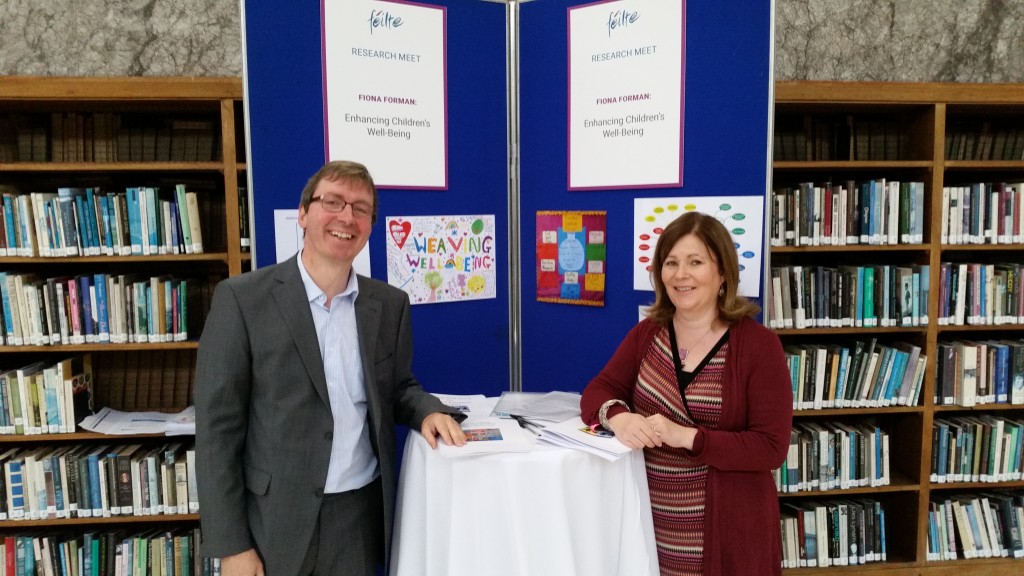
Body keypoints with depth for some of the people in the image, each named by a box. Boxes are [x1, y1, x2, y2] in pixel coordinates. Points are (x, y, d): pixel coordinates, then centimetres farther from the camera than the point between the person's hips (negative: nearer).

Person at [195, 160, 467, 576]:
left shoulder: (390, 304, 2)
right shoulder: (242, 299, -9)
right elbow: (217, 427, -9)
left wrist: (429, 411, -9)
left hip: (364, 515, 3)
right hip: (276, 523, -3)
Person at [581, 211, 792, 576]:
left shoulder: (758, 345, -11)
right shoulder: (647, 333, 4)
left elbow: (772, 448, -15)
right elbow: (598, 392, 1)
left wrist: (687, 436, -27)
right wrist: (618, 417, -22)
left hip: (726, 529, -3)